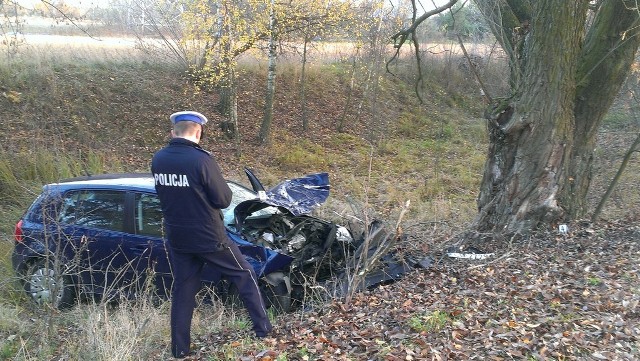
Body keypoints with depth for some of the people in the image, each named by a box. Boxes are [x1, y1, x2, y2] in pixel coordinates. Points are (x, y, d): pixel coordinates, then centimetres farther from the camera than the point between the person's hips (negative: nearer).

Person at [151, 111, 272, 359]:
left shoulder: (158, 160, -3)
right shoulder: (202, 160, -22)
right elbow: (224, 199, -15)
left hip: (176, 238, 5)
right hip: (208, 237, -5)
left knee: (182, 290, 16)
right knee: (244, 275, 13)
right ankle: (262, 328, 17)